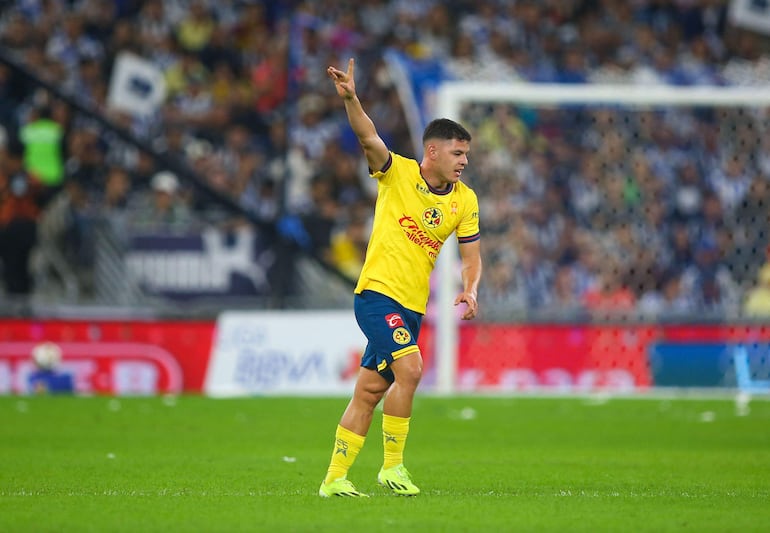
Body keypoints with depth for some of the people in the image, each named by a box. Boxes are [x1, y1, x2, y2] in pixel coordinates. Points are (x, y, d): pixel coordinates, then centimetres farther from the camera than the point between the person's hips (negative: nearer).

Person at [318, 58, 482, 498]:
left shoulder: (465, 200, 7)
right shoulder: (397, 173, -5)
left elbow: (471, 255, 9)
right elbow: (369, 138, -20)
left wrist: (471, 290, -12)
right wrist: (350, 99, -38)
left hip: (413, 307, 5)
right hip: (377, 292, -5)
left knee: (370, 392, 7)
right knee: (410, 367, -22)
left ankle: (335, 478, 13)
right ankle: (392, 465, -12)